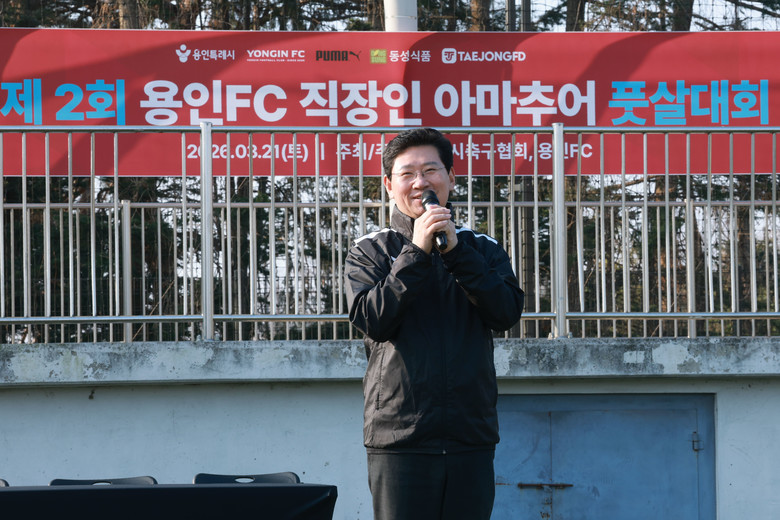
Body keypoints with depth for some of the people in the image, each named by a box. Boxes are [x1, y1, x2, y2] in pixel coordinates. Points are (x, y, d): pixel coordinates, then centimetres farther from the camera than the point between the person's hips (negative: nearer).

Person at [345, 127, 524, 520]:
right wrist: (417, 252, -12)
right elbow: (372, 320, -9)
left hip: (472, 439, 2)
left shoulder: (482, 250, 13)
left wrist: (455, 251, -10)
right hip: (400, 439, -2)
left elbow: (507, 313, -3)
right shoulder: (370, 252, 6)